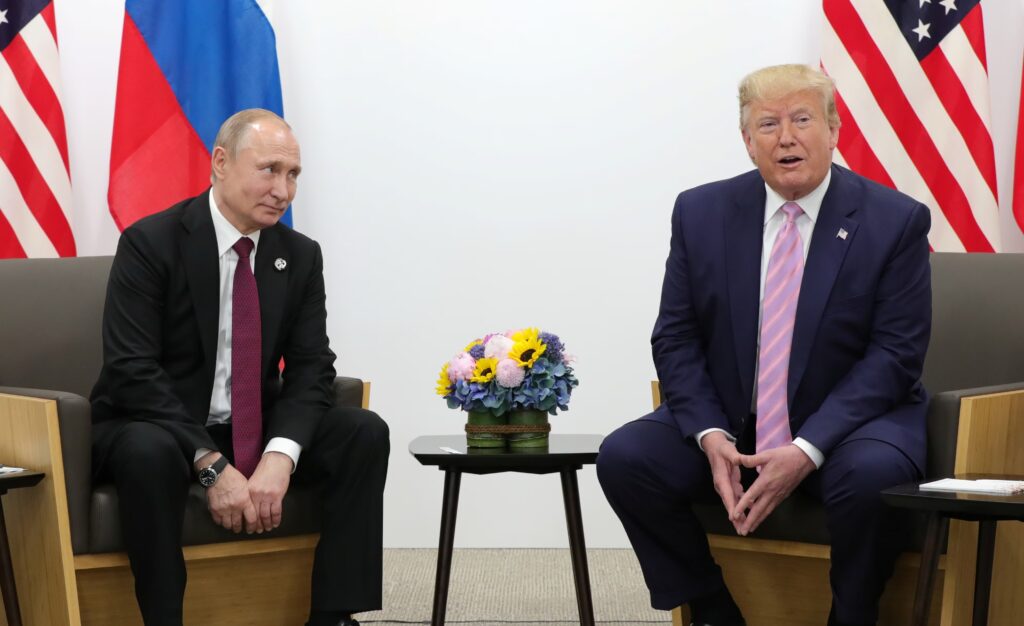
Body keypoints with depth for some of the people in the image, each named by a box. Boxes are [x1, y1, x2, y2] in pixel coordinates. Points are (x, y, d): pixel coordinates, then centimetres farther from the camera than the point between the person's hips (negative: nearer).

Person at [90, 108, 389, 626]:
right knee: (149, 451, -38)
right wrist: (212, 466, -29)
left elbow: (312, 369, -4)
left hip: (254, 432, 5)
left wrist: (279, 457, -24)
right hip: (157, 429, -5)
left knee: (365, 433, -16)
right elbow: (131, 371, -21)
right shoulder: (151, 243, -14)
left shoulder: (301, 256, 1)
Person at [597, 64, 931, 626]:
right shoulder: (701, 213, 1)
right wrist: (711, 437, -17)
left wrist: (806, 451, -22)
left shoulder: (896, 221, -7)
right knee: (624, 457, -20)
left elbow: (895, 354, -11)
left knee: (872, 475, -35)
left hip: (847, 422, -3)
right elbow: (675, 339, 2)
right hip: (728, 424, 3)